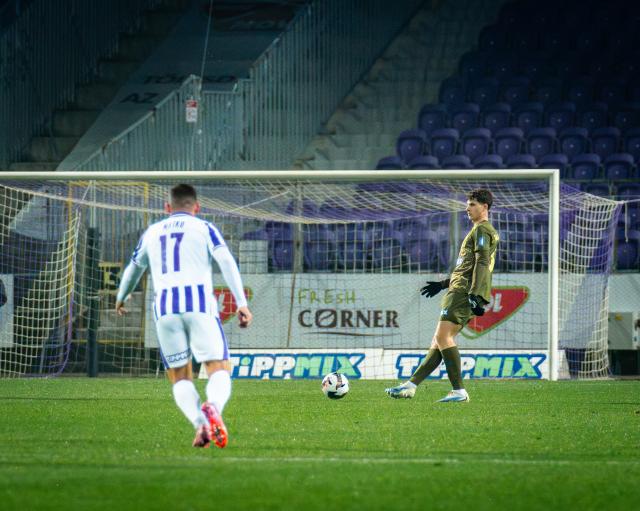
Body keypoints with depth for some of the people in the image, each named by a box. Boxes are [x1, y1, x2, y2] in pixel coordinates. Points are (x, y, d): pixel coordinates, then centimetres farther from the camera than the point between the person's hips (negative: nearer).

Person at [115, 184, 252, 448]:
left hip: (164, 307, 3)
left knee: (180, 378, 9)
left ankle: (200, 423, -19)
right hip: (199, 304, -3)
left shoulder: (152, 232, 23)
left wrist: (121, 298, 57)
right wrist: (242, 303, -8)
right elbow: (227, 262, -3)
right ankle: (213, 408, -38)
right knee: (219, 370, -4)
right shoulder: (203, 228, 12)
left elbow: (134, 268, 39)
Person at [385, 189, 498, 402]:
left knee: (443, 337, -16)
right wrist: (443, 284, 32)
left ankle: (459, 391, -20)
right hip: (463, 291, 10)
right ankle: (411, 385, 7)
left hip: (463, 292, -10)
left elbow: (482, 263, -17)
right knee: (440, 340, 8)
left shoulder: (482, 229, -5)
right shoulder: (486, 231, 27)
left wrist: (474, 296, -24)